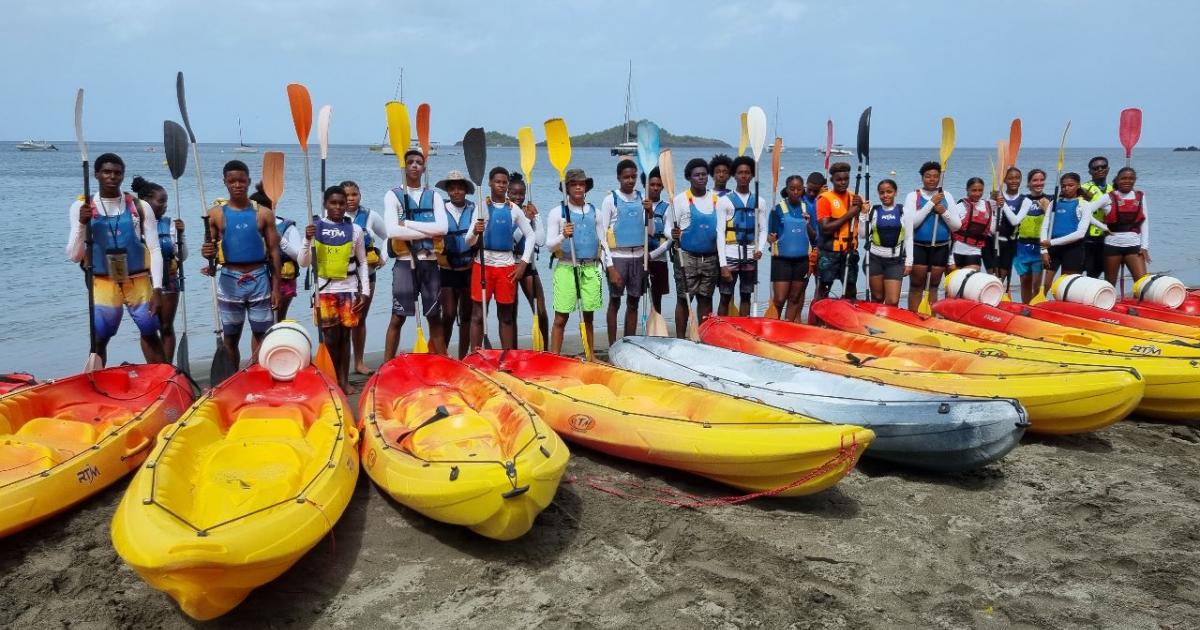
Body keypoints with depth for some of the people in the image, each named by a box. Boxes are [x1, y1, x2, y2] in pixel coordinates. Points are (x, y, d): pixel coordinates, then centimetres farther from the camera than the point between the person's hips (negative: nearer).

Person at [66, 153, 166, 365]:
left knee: (150, 333, 11)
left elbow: (154, 249, -1)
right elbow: (74, 256, -3)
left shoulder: (140, 207, -2)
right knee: (99, 338, 3)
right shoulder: (81, 208, -2)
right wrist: (82, 225, -19)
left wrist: (157, 288, -9)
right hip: (103, 284, 0)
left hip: (138, 281, 1)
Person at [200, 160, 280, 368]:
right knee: (230, 336, 10)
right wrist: (208, 252, -19)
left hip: (259, 278, -1)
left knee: (262, 334, 2)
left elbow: (274, 251, 2)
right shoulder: (216, 213, 2)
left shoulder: (264, 213, 1)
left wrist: (276, 286, -2)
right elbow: (211, 249, 7)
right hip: (230, 279, 1)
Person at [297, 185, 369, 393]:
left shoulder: (355, 230, 3)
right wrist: (308, 240, -15)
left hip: (349, 289, 1)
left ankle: (344, 381, 14)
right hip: (324, 289, -1)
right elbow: (303, 263, 0)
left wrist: (365, 291, 2)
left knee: (344, 336, 6)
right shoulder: (314, 228, 1)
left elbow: (362, 263, 9)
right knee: (330, 337, 0)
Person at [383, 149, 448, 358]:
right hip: (405, 262, -3)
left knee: (434, 317, 9)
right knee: (398, 317, -2)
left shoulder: (434, 196, 10)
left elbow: (442, 227, -7)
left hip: (430, 263, 3)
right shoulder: (393, 195, 1)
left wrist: (407, 223, -10)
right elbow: (392, 231, -14)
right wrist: (428, 232, -11)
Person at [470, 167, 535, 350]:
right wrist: (475, 232, -27)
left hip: (507, 264, 2)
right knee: (478, 314, -1)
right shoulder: (482, 206, 0)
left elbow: (530, 235, 11)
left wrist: (523, 263, 2)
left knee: (506, 316, 9)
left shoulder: (514, 209, 6)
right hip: (483, 263, -2)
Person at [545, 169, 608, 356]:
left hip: (591, 269, 3)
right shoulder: (558, 213, 2)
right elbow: (549, 244, -2)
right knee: (561, 317, -3)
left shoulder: (595, 212, 12)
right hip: (566, 268, -3)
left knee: (589, 316, 8)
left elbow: (603, 242, 16)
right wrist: (563, 236, -21)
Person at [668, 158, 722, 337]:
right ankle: (680, 340, 6)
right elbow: (669, 228, 0)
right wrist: (673, 235, -24)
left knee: (705, 298, 8)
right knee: (684, 299, 0)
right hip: (687, 257, -3)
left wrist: (722, 262, 6)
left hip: (710, 258, 3)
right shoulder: (681, 199, -2)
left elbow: (720, 232, 10)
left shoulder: (716, 200, 9)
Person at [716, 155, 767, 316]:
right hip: (730, 256, -3)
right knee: (725, 298, 1)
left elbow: (763, 230, 13)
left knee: (746, 297, 9)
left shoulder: (759, 202, 10)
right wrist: (723, 264, -11)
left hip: (750, 257, 3)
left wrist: (760, 249, -8)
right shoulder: (724, 201, -1)